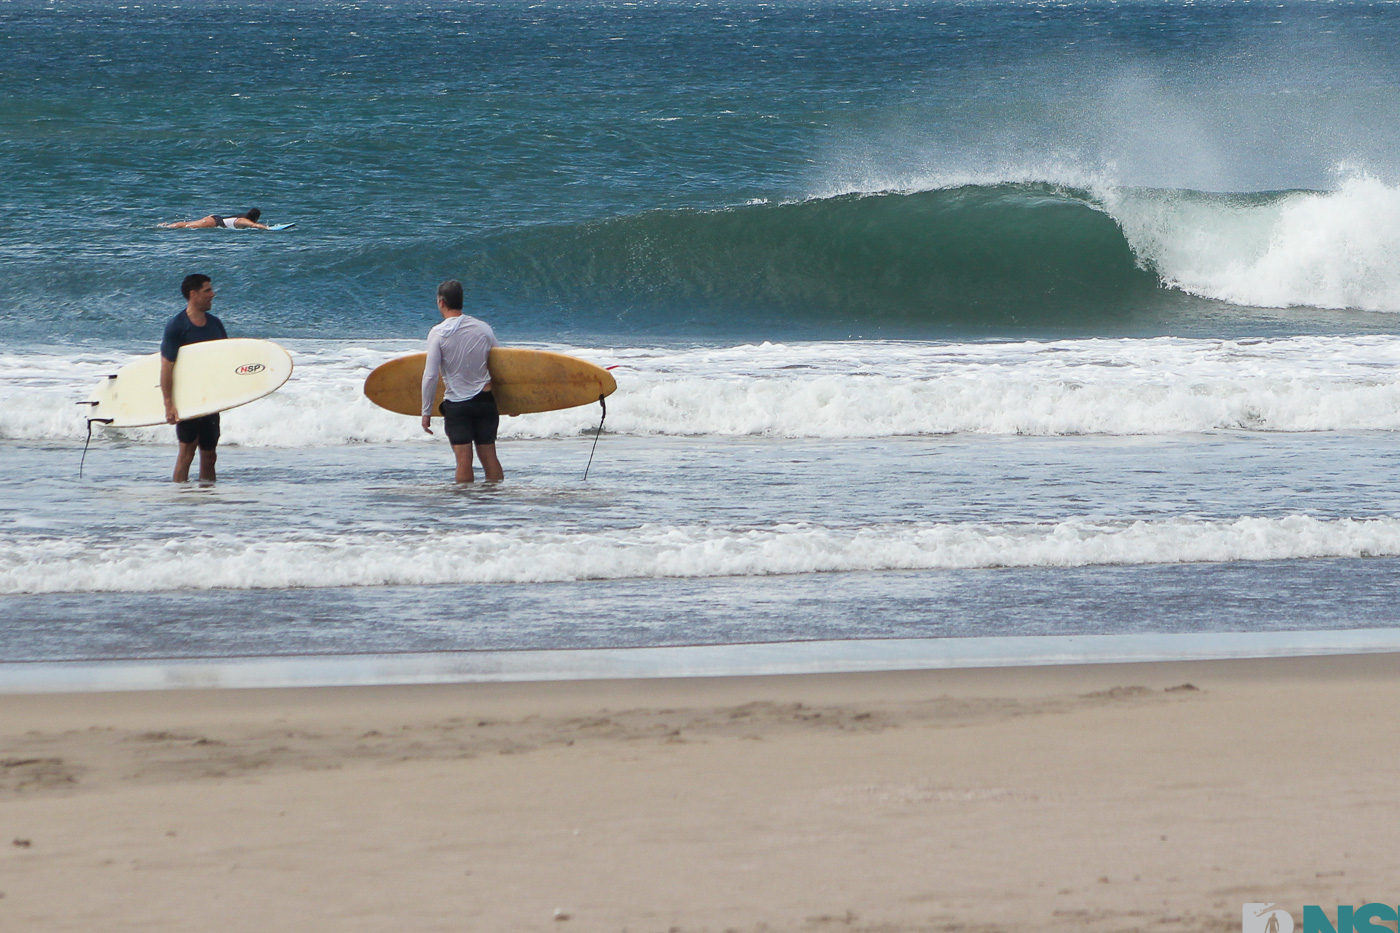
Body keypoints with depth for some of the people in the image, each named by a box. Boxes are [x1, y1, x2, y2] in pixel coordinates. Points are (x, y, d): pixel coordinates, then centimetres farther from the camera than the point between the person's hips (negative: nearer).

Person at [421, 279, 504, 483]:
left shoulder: (438, 334, -9)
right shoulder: (483, 328, 2)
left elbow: (430, 376, -12)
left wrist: (426, 412, -5)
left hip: (456, 404, -3)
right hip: (485, 400, 3)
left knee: (464, 459, -3)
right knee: (489, 456, 7)